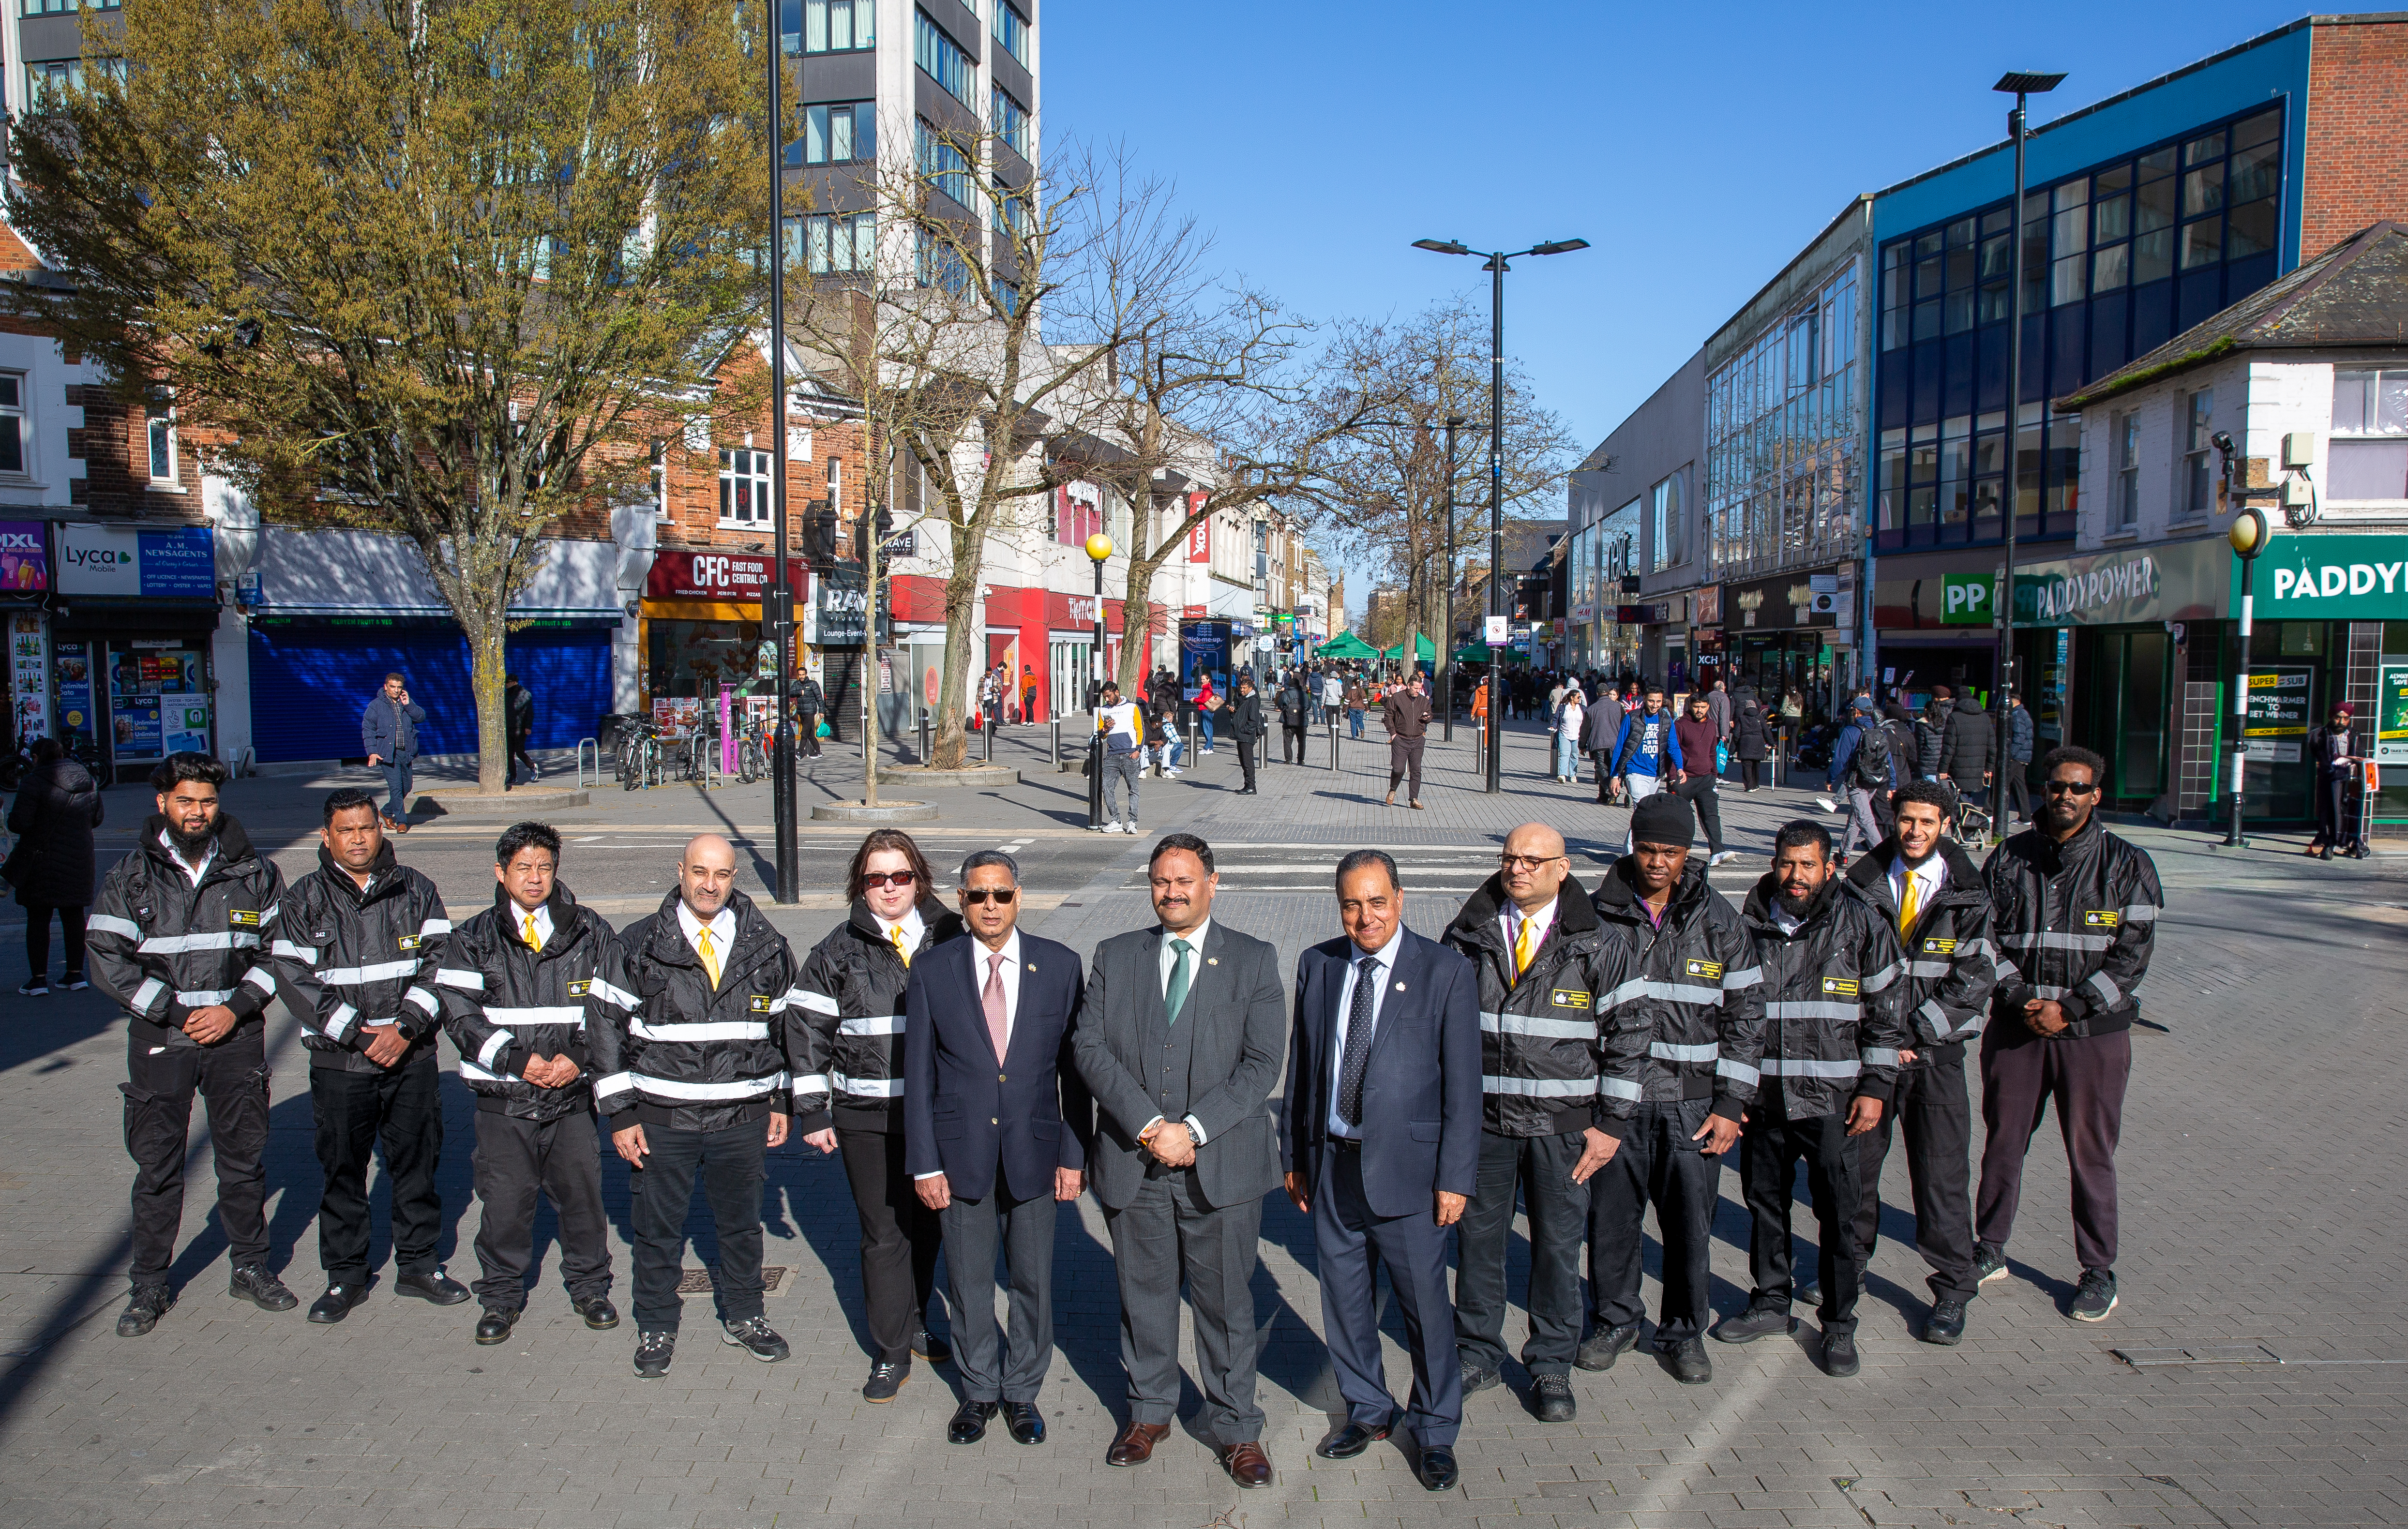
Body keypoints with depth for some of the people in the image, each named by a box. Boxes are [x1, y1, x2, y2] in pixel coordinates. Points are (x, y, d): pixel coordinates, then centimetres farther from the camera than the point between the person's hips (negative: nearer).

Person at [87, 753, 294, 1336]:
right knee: (157, 1165, 6)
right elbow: (106, 957, -4)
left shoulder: (253, 872, 2)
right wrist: (179, 1013, -11)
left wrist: (236, 1008, -9)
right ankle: (150, 1284, 20)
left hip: (236, 1034, 1)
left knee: (244, 1158, 10)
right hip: (159, 1037, -1)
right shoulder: (129, 876, -1)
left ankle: (251, 1267, 24)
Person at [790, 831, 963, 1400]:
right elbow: (808, 1031, 1)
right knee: (884, 1235, 5)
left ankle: (914, 1325, 37)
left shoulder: (948, 937, 1)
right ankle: (890, 1353, 19)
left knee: (927, 1226, 16)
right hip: (868, 1118, -2)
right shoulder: (840, 949, -1)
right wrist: (811, 1112, -3)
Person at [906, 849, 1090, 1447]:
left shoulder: (1060, 966, -3)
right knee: (968, 1283, 13)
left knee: (1034, 1281, 12)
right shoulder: (932, 972, -4)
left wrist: (1074, 1153, -2)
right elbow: (918, 1076, -1)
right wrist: (924, 1163, -4)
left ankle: (1022, 1391, 32)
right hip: (961, 1153, 0)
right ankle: (979, 1390, 34)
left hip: (1033, 1150, 0)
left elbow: (1075, 1066, 0)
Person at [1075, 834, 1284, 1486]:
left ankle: (1236, 1428, 25)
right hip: (1132, 1163, 2)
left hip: (1221, 1164, -2)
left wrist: (1193, 1129, -16)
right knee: (1144, 1295, 15)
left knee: (1227, 1302, 7)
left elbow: (1262, 1064, -7)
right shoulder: (1115, 956, 6)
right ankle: (1150, 1412, 36)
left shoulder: (1255, 961, 0)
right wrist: (1148, 1125, -15)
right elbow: (1091, 1047, -3)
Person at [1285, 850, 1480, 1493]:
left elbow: (1463, 1082, -8)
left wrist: (1456, 1177, -10)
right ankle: (1368, 1412, 37)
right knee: (1344, 1296, 15)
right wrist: (1296, 1156, 11)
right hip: (1333, 1163, 4)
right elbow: (1301, 1065, 10)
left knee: (1425, 1303, 7)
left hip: (1407, 1167, -4)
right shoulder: (1317, 966, 4)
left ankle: (1435, 1433, 27)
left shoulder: (1446, 972, -8)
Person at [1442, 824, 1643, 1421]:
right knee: (1478, 1237, 11)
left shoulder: (1597, 947, -3)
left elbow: (1628, 1037, 1)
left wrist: (1611, 1125, -3)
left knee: (1558, 1244, 8)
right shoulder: (1468, 937, 1)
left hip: (1563, 1125, -1)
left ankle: (1551, 1366, 27)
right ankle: (1478, 1354, 30)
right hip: (1481, 1120, 1)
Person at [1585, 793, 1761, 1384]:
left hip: (1692, 1102, 0)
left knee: (1690, 1224, 6)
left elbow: (1746, 1016, 5)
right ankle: (1615, 1320, 31)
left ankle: (1685, 1332, 26)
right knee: (1611, 1218, 9)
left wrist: (1731, 1104, -1)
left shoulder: (1718, 920, 2)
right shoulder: (1596, 915, 0)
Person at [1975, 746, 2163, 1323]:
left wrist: (2070, 1009, -13)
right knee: (2003, 1142, 10)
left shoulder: (2126, 865, -1)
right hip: (2014, 1027, 2)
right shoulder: (2008, 860, 6)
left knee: (2091, 1155, 4)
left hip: (2094, 1032, -2)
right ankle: (1989, 1251, 24)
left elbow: (2132, 953, -5)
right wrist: (2019, 999, -9)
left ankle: (2098, 1271, 19)